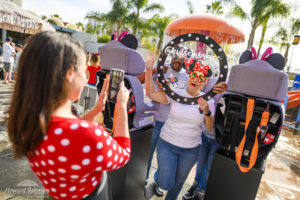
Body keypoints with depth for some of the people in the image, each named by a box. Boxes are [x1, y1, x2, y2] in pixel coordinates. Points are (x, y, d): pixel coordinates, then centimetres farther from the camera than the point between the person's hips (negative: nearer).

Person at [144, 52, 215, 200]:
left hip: (190, 150, 2)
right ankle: (157, 185, 27)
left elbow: (210, 128, -7)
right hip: (167, 144, -2)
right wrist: (149, 70, -30)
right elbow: (151, 94, -21)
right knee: (166, 183, -10)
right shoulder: (175, 94, -10)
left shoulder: (208, 101, -4)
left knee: (177, 183, 21)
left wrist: (207, 112, -25)